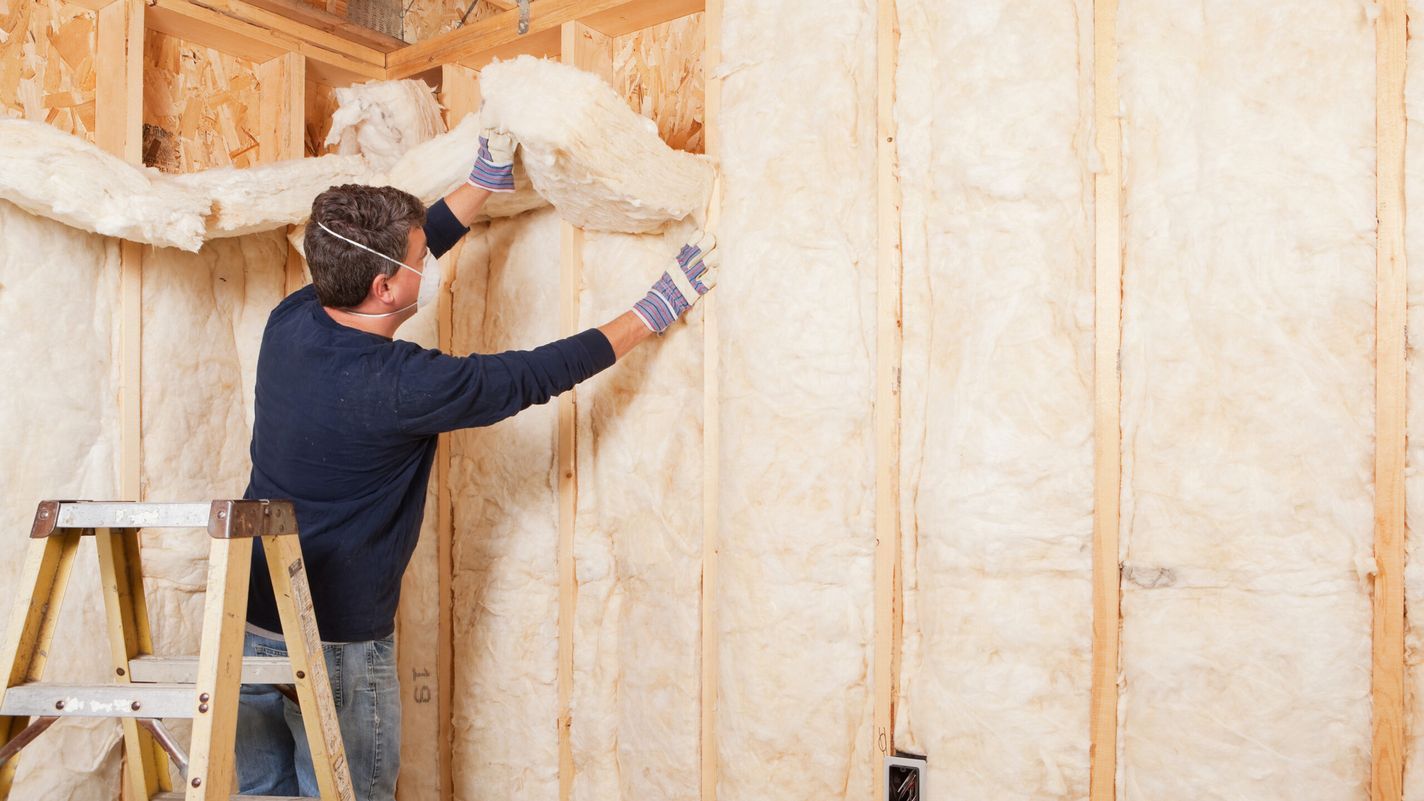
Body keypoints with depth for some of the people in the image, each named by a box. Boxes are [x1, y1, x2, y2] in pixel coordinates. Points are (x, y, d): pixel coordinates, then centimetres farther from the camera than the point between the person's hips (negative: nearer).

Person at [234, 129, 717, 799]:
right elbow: (536, 376, -15)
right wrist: (653, 312, -4)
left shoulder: (289, 322, -5)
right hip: (334, 644, -7)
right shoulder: (402, 385, -25)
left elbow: (397, 248, 10)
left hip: (246, 623, 7)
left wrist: (486, 181, 15)